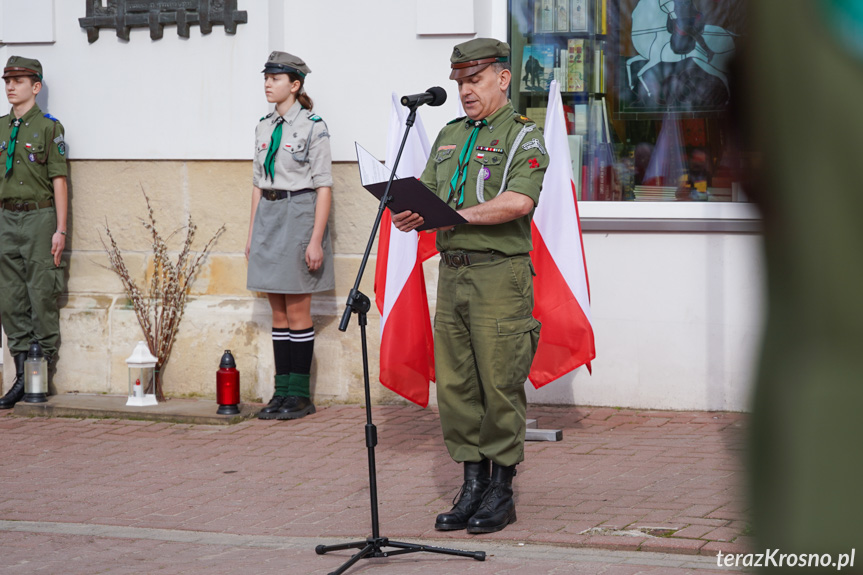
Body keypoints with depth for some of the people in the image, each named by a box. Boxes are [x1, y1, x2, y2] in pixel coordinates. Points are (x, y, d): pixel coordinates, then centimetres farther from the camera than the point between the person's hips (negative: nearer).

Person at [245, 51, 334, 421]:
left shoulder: (312, 127, -8)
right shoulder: (264, 127, 12)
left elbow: (323, 186, -10)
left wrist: (315, 240, -16)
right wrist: (252, 234, 13)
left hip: (298, 214, -7)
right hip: (268, 216, 7)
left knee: (297, 310, -3)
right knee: (278, 310, 8)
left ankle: (300, 395, 3)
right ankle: (282, 391, 13)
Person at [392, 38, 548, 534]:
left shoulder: (524, 138, -4)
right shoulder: (449, 136, 19)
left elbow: (519, 201, -20)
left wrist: (455, 215, -20)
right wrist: (412, 215, -7)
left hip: (500, 274, -7)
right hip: (452, 272, 7)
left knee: (500, 387, -3)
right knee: (455, 386, 7)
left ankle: (501, 493, 5)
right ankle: (473, 484, 15)